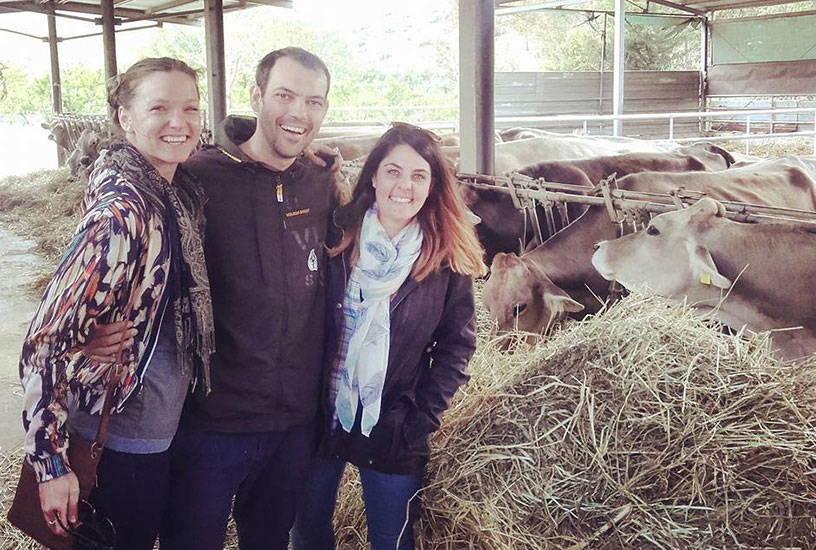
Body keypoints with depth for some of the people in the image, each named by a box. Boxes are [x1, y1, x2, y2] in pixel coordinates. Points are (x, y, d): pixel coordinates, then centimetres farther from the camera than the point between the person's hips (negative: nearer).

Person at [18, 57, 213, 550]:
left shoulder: (181, 190, -1)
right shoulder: (123, 210, -25)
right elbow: (48, 342, -25)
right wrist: (51, 463, -22)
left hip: (160, 430, 8)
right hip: (122, 442, -8)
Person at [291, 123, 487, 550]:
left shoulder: (448, 259, -6)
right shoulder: (336, 236, -6)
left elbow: (456, 347, -2)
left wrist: (421, 417, -8)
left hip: (395, 434, -1)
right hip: (319, 420, 1)